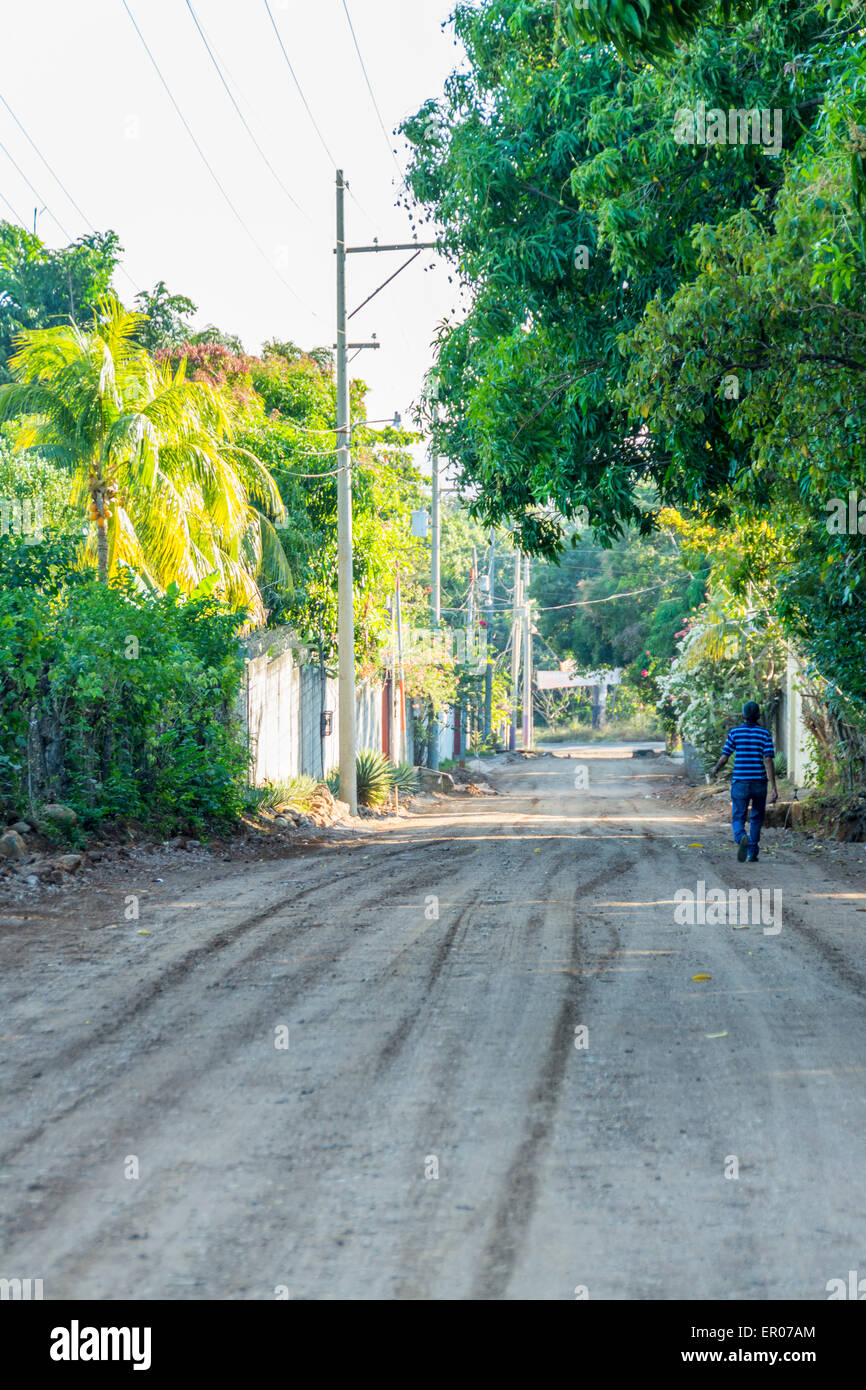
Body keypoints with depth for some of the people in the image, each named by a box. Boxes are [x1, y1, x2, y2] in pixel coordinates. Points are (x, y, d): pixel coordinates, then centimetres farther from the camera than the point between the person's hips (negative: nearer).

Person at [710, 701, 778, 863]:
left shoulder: (735, 733, 0)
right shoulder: (765, 734, 0)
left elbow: (724, 758, -1)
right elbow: (768, 760, -8)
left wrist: (716, 769, 22)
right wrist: (773, 787, -8)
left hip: (740, 783, -1)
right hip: (759, 783, 1)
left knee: (738, 818, 3)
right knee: (756, 818, 17)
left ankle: (742, 838, -29)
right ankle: (752, 853, 17)